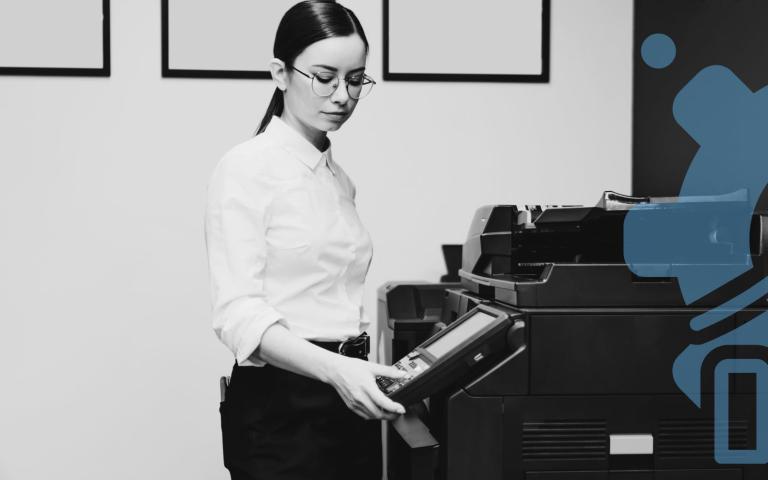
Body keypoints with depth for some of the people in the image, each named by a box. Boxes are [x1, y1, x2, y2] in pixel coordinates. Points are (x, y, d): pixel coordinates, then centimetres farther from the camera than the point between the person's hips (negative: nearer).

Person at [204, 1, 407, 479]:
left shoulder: (338, 178, 13)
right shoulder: (247, 168, -9)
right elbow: (238, 312, -18)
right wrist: (333, 368, -31)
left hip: (350, 401, 7)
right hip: (281, 407, -7)